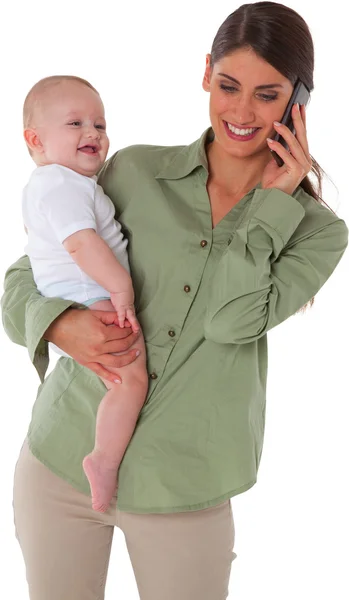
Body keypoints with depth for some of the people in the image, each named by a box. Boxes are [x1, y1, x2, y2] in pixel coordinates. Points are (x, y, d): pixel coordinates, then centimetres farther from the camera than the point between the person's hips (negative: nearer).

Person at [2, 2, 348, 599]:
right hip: (62, 457, 1)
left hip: (183, 488, -1)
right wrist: (60, 323, -18)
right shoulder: (134, 170, -1)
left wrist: (273, 201, -13)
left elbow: (233, 317, -18)